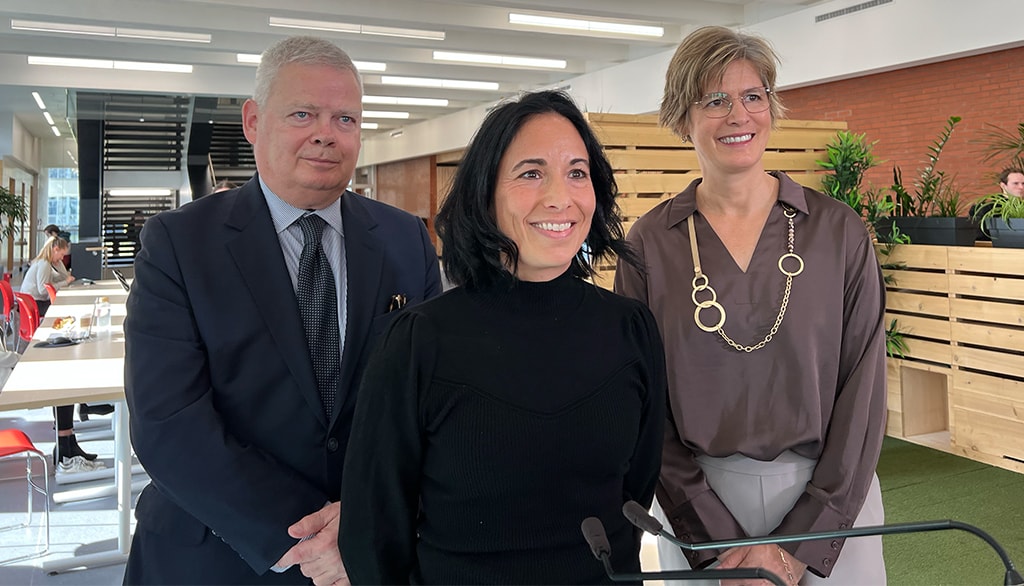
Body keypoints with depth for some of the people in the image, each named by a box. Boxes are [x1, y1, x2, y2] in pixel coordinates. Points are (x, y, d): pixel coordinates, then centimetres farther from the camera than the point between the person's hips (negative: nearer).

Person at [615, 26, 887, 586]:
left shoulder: (838, 230, -4)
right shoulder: (649, 243, -4)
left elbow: (862, 386, -5)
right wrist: (717, 541, -9)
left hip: (829, 498, 1)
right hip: (698, 503, 0)